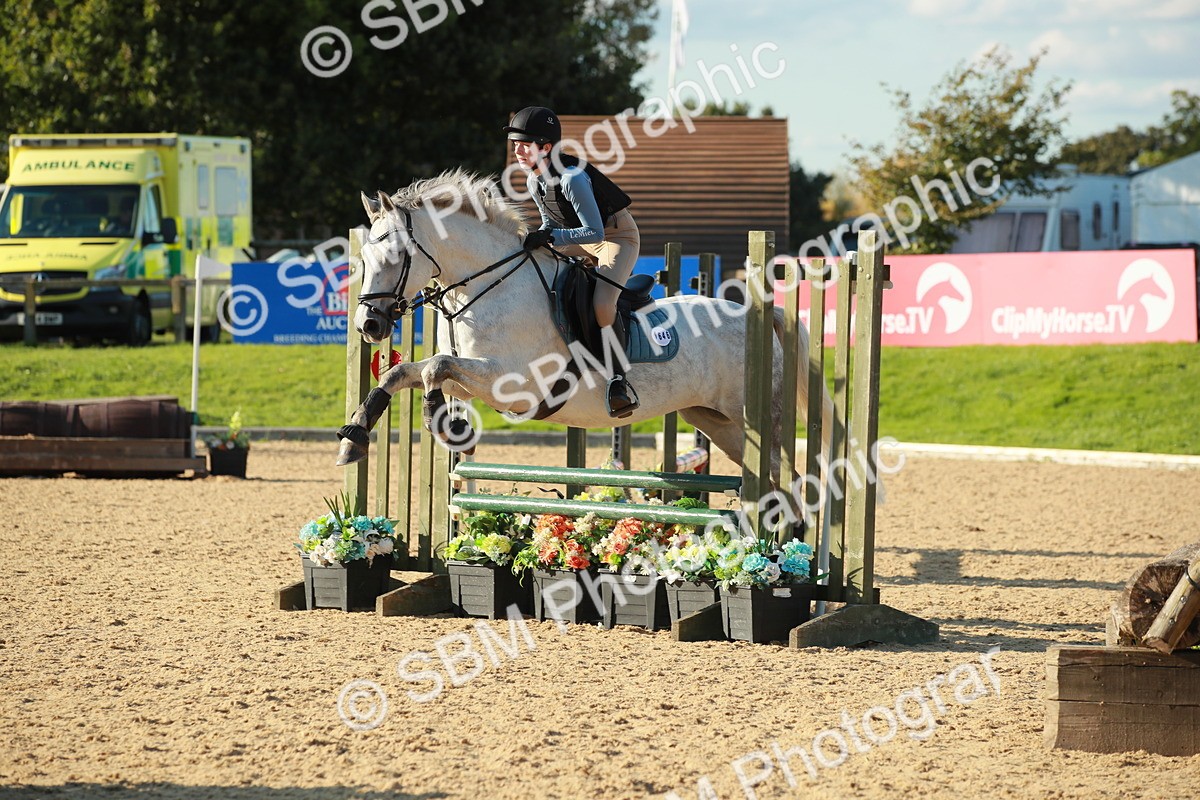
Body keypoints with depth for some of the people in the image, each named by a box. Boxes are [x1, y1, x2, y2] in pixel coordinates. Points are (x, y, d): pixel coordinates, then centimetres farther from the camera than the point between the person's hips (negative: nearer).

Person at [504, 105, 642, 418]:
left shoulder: (571, 179, -30)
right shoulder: (534, 180, -3)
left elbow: (595, 232, -31)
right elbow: (551, 223, 12)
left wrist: (552, 236, -38)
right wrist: (537, 241, -8)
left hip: (618, 236, -10)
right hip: (580, 239, 10)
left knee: (602, 304, -31)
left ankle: (619, 381, -27)